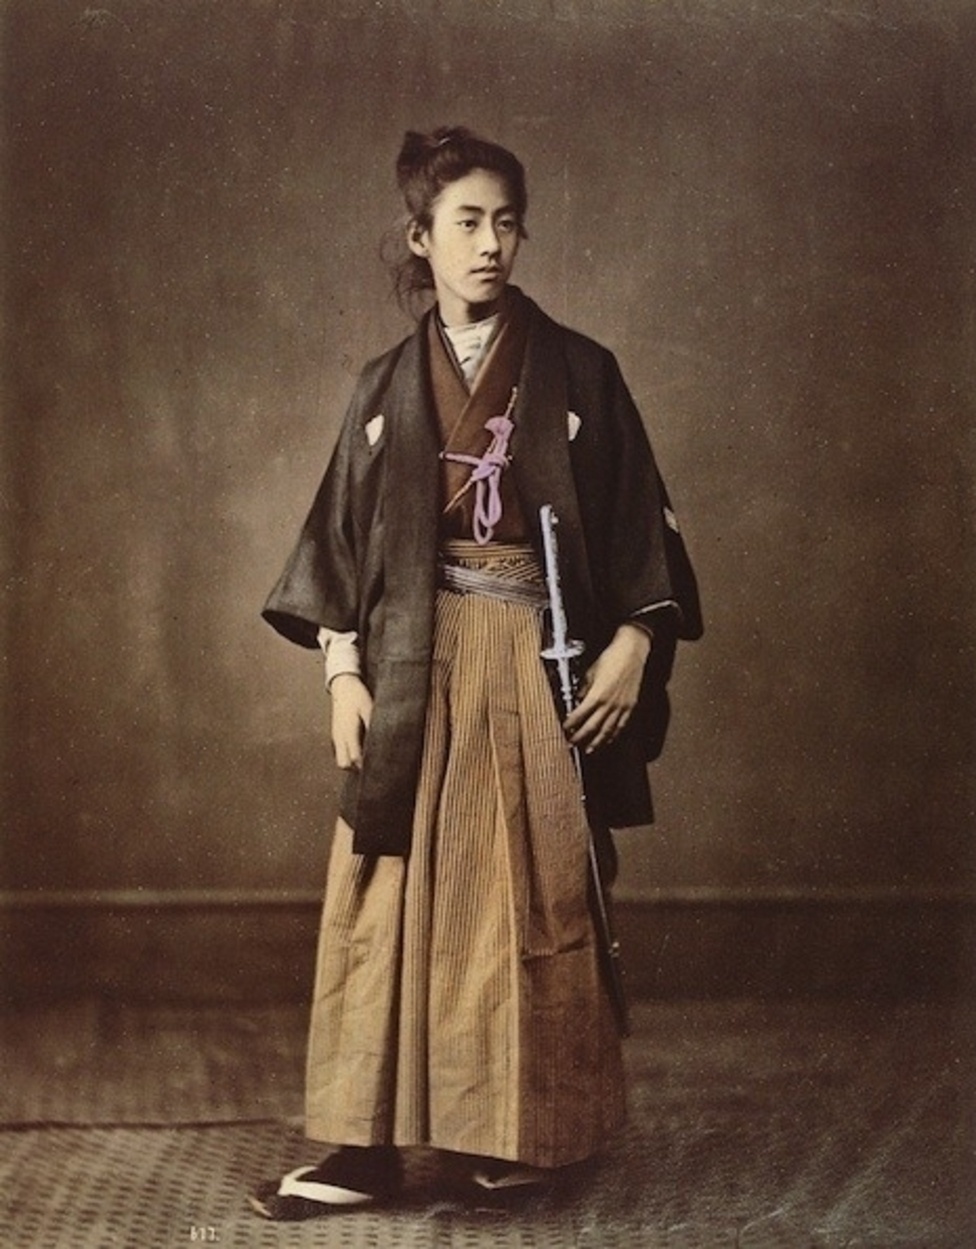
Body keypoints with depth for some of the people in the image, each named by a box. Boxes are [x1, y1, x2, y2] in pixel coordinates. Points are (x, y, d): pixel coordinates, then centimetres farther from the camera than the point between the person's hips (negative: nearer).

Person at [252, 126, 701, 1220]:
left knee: (532, 903, 3)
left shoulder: (579, 374, 3)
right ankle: (367, 1145, 7)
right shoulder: (388, 387, 8)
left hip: (537, 666, -2)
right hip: (415, 669, 2)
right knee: (393, 899, 1)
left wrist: (633, 643, -10)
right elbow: (342, 538, 7)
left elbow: (638, 522, 2)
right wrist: (343, 671, -2)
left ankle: (529, 1130, 18)